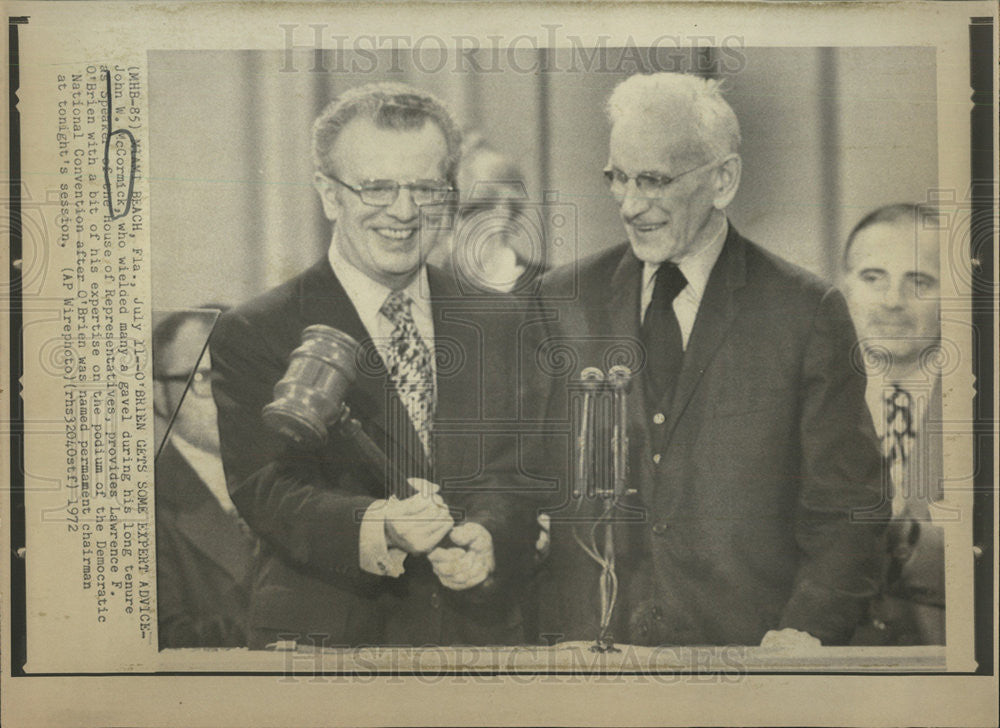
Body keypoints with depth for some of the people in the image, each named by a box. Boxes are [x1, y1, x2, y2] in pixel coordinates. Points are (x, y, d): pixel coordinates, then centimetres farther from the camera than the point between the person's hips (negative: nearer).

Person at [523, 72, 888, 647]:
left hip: (744, 643, -1)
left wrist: (807, 630, -16)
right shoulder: (563, 301, 4)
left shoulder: (808, 313, -4)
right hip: (586, 638, 2)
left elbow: (846, 510, -4)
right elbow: (528, 472, 5)